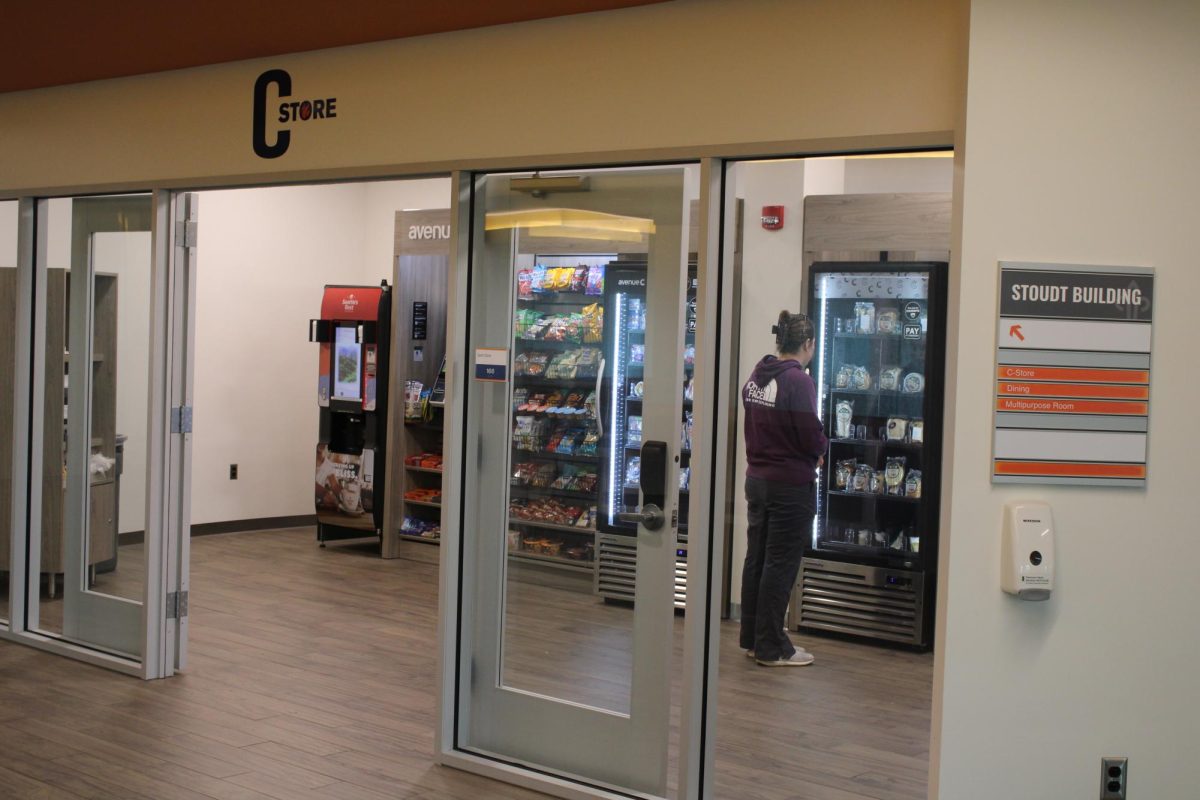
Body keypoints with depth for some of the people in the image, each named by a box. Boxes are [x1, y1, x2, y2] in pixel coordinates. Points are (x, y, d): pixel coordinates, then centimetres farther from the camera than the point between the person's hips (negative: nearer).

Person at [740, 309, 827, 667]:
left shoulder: (756, 376, 7)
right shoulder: (798, 380, -19)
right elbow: (812, 436, -21)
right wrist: (821, 449, 3)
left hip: (756, 477, 8)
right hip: (791, 485, -8)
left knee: (756, 558, 15)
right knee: (780, 564, 0)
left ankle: (752, 639, 25)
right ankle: (771, 648, 8)